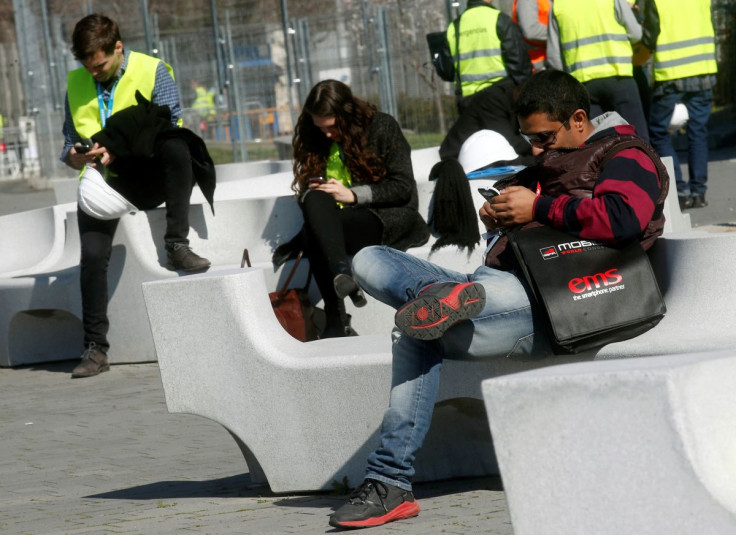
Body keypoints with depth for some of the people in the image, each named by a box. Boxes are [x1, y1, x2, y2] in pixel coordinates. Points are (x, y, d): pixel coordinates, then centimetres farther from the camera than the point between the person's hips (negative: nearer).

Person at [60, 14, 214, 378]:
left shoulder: (152, 71, -1)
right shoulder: (76, 84, 11)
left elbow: (169, 128, -8)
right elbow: (69, 145, 17)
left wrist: (118, 151, -20)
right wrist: (76, 157, -9)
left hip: (149, 178, -2)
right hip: (105, 182, 2)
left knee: (177, 145, -35)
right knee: (92, 255, -21)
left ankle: (176, 246, -29)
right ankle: (95, 349, -14)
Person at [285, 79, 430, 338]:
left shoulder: (382, 127, 1)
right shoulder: (317, 142, 15)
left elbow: (403, 187, -5)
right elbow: (308, 192, 18)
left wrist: (353, 194, -14)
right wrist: (312, 194, -7)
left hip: (390, 218, -5)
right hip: (341, 220, 5)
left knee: (313, 232, -32)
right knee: (315, 200, -32)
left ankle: (336, 321, -46)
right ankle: (340, 272, -49)